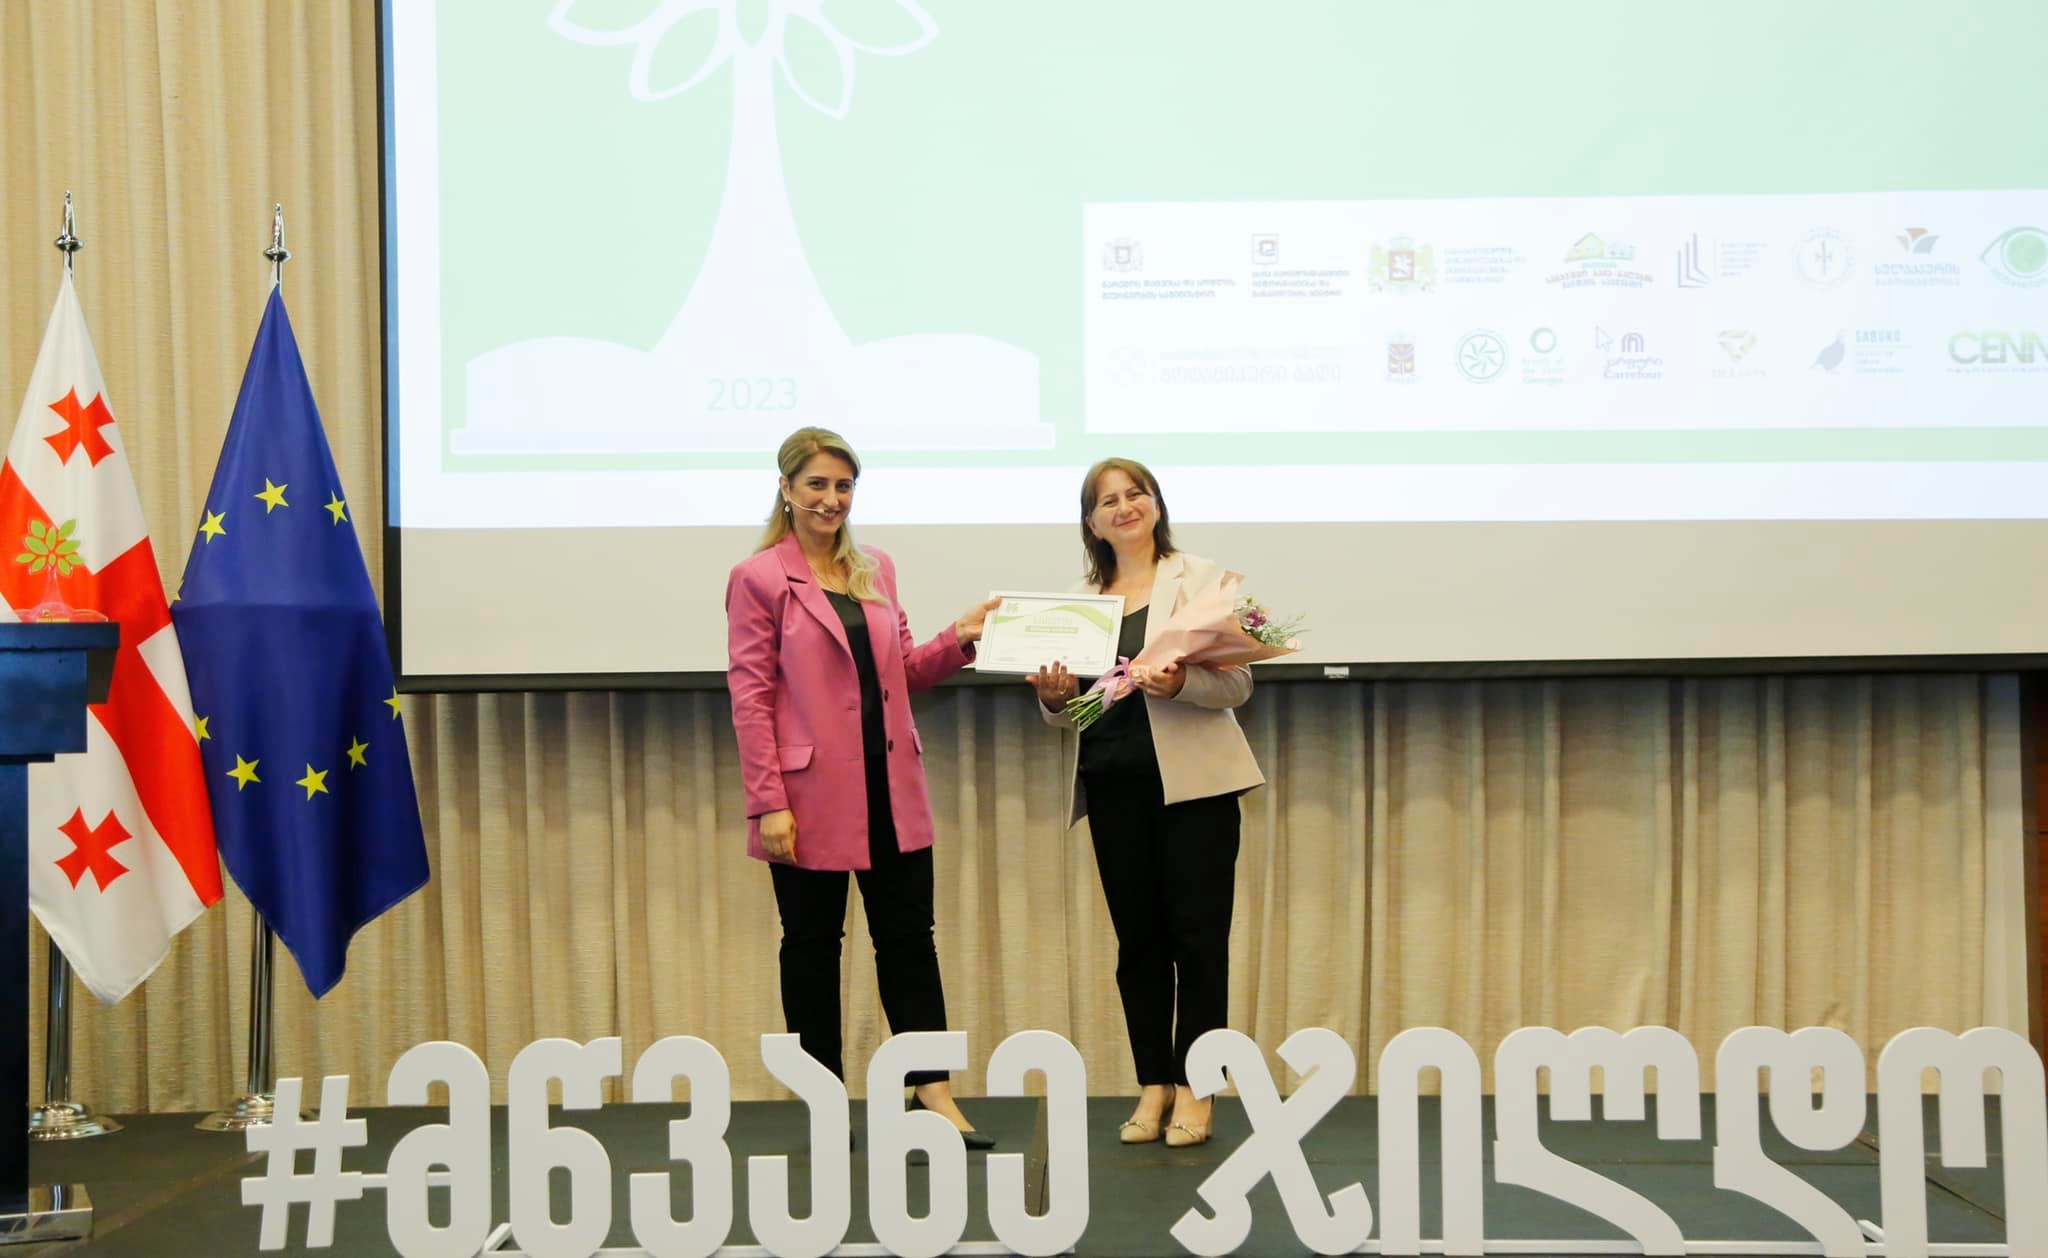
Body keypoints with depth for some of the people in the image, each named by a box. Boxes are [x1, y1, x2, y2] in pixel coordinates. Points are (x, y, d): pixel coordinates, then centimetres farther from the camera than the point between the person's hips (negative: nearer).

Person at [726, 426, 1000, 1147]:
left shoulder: (876, 570, 12)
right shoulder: (759, 579, -5)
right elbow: (750, 696, -9)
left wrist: (960, 638, -2)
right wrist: (768, 803, -14)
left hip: (890, 786, 5)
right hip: (812, 794, -5)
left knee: (908, 936, 7)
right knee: (812, 944, 7)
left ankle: (932, 1089, 13)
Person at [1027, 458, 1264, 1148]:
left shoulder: (1200, 578, 3)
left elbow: (1238, 683, -5)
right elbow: (1066, 710, 14)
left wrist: (1180, 683, -24)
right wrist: (1054, 697, -9)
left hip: (1191, 781, -3)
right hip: (1115, 785, 3)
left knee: (1197, 935, -2)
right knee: (1137, 938, 7)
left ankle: (1194, 1088, 7)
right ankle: (1153, 1085, 16)